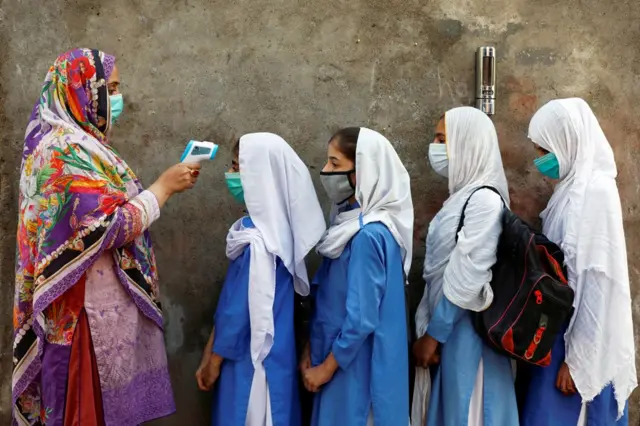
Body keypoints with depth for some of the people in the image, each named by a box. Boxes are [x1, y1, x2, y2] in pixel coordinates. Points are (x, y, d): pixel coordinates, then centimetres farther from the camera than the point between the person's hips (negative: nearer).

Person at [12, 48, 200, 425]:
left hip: (102, 301, 10)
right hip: (87, 308, -10)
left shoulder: (75, 141, 12)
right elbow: (110, 225, -24)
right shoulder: (65, 150, -19)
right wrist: (165, 185, -14)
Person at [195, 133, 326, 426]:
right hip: (269, 352, 8)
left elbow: (241, 307, -20)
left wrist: (213, 361, -8)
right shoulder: (269, 226, 3)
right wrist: (210, 353, 15)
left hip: (252, 357, -8)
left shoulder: (258, 240, -25)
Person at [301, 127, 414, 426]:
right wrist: (311, 348, 9)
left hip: (357, 364, -8)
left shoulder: (368, 235, -23)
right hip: (339, 351, 8)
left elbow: (362, 317, -22)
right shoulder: (349, 220, 4)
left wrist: (326, 367, -12)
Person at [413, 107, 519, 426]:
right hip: (449, 325, 8)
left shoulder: (484, 199, -18)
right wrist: (430, 328, 13)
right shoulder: (463, 195, 10)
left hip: (466, 330, -8)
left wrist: (432, 334, -14)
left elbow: (466, 279, -20)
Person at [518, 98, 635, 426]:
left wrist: (577, 359, -19)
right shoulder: (574, 188, 10)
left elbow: (596, 281, -20)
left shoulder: (595, 192, -17)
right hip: (562, 330, 8)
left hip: (582, 341, -8)